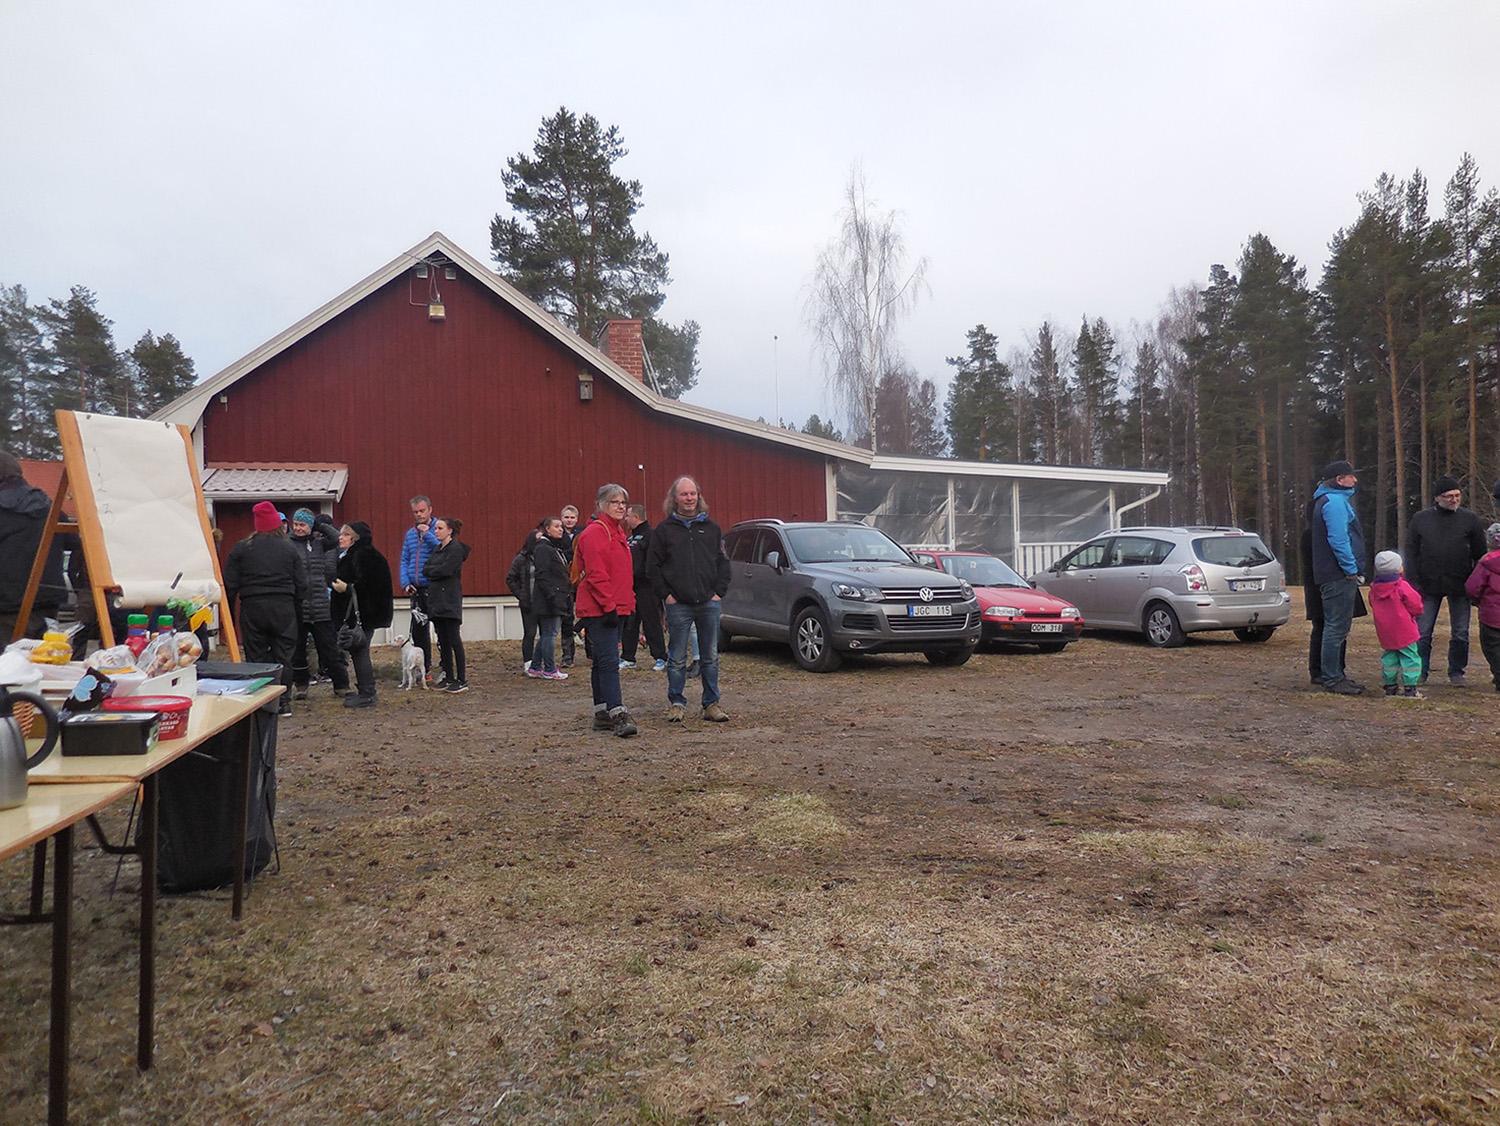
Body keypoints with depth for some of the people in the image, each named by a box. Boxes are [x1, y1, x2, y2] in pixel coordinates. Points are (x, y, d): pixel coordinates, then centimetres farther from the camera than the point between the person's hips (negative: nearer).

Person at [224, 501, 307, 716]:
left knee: (256, 656, 5)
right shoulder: (290, 550, 5)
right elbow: (301, 585, 6)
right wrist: (297, 608, 16)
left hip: (252, 609, 0)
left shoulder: (241, 549, 3)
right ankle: (283, 701, 8)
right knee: (283, 655, 6)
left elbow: (230, 585, 3)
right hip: (283, 608, 0)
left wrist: (229, 613, 10)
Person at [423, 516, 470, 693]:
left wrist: (430, 570, -2)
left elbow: (445, 570, -18)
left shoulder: (456, 548, -8)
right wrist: (435, 571, -6)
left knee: (454, 640, -7)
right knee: (443, 641, 10)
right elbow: (425, 569, 11)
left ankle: (462, 681, -4)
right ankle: (448, 678, 16)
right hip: (436, 599, 9)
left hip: (450, 600, -8)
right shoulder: (437, 549, 18)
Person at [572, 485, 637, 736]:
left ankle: (602, 714, 19)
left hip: (613, 607, 10)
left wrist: (627, 601, 17)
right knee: (609, 661, -13)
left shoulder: (617, 532, 19)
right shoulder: (594, 533, -11)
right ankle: (617, 715, -15)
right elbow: (596, 575, -18)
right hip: (599, 610, -10)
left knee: (602, 662, 13)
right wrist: (608, 606, -21)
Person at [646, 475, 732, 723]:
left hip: (709, 603, 2)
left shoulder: (711, 528, 10)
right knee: (677, 658, 3)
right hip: (678, 605, -2)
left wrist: (719, 591, 1)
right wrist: (666, 594, -5)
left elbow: (723, 562, 11)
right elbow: (653, 565, 2)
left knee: (710, 657, 7)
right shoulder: (664, 529, 3)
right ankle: (676, 703, 15)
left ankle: (711, 704, 15)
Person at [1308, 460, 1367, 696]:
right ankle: (1332, 680, -4)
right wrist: (1351, 569, -18)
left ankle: (1335, 675, 23)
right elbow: (1338, 539, -22)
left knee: (1338, 627, 16)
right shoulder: (1334, 502, -14)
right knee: (1336, 627, -7)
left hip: (1338, 576, 11)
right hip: (1339, 577, -11)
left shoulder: (1337, 500, 21)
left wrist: (1354, 570, 18)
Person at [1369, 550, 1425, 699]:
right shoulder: (1402, 586, -13)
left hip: (1385, 632, 6)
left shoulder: (1374, 589, 5)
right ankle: (1410, 688, 0)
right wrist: (1415, 614, 10)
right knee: (1410, 657, 1)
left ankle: (1390, 686, 17)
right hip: (1404, 631, -6)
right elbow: (1416, 606, -10)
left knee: (1389, 656, 14)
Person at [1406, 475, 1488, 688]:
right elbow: (1411, 552, 7)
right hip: (1429, 586, 0)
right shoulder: (1420, 519, 5)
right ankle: (1420, 672, 12)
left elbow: (1480, 554, 7)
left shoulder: (1470, 519, 4)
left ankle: (1456, 672, 20)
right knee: (1422, 632, 2)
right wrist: (1414, 581, -1)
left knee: (1460, 634, 7)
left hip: (1460, 587, 0)